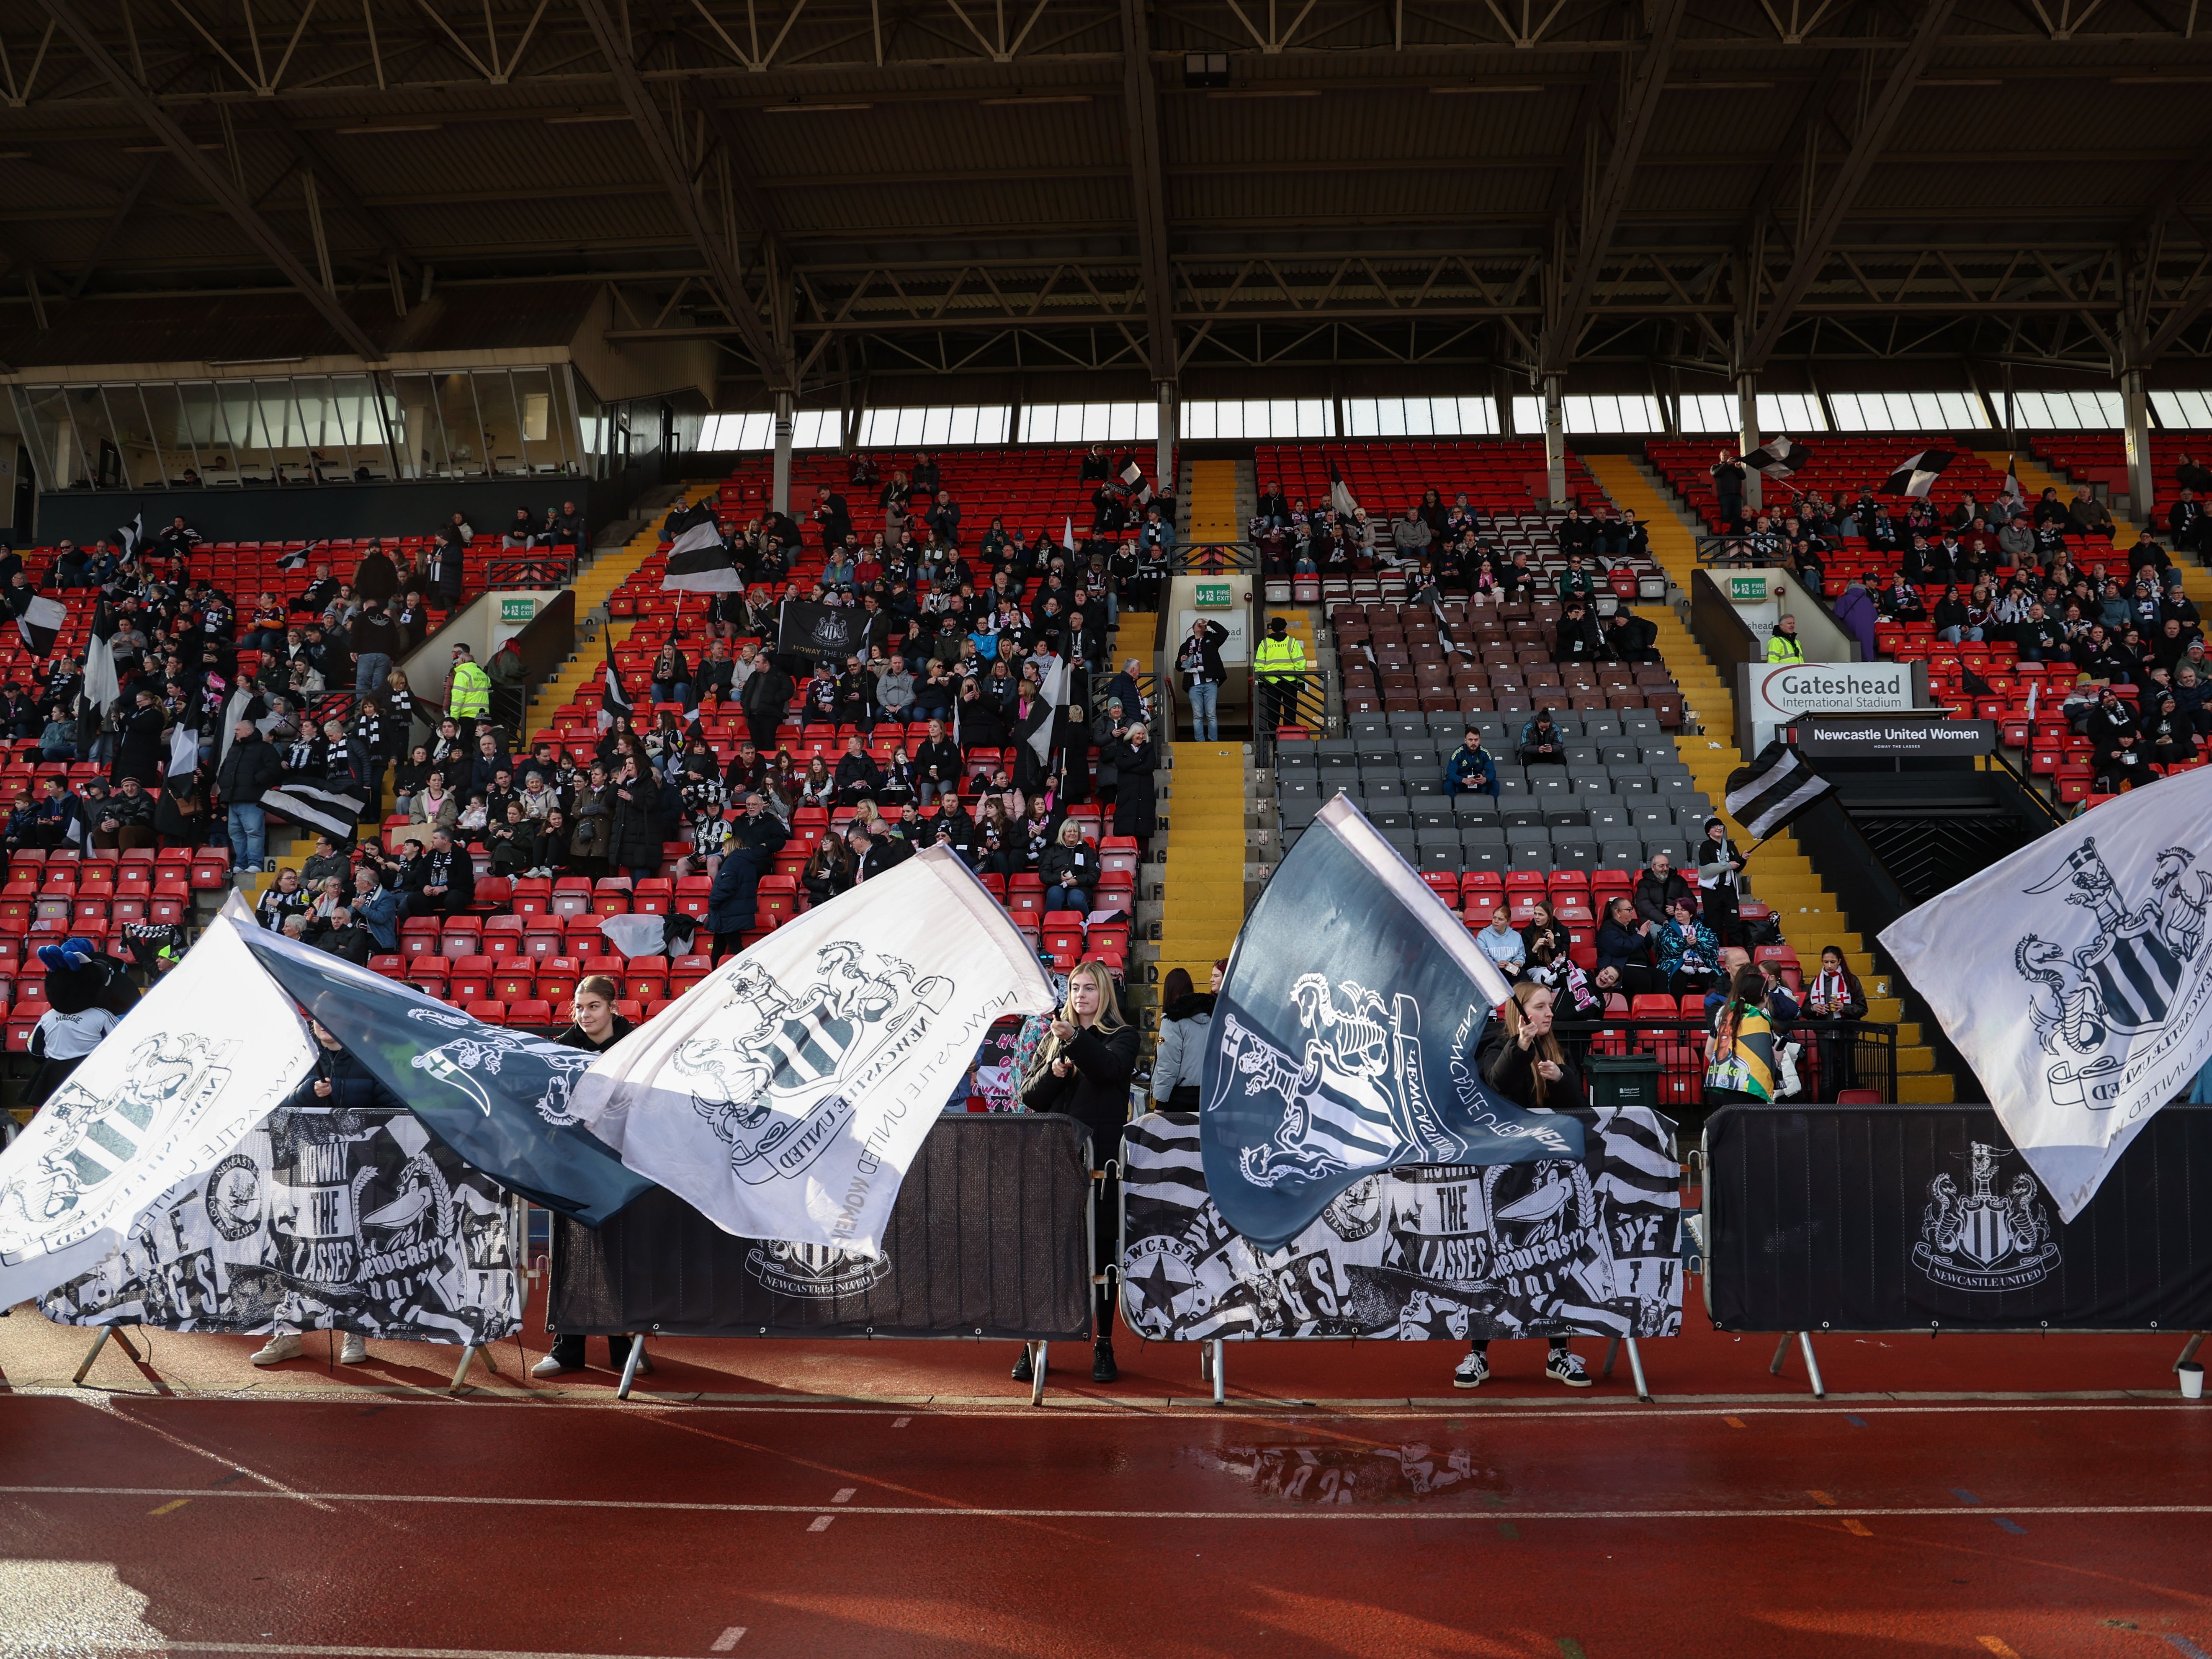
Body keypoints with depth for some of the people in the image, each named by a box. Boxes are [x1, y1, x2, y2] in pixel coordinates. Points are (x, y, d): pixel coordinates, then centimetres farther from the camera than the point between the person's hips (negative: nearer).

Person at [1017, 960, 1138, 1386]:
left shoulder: (1122, 1036, 6)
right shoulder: (1052, 1038, 17)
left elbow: (1109, 1069, -16)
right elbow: (1029, 1096, 11)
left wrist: (1076, 1040, -31)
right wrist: (1053, 1071, -8)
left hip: (1102, 1156, -3)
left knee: (1102, 1247, 1)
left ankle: (1104, 1344, 10)